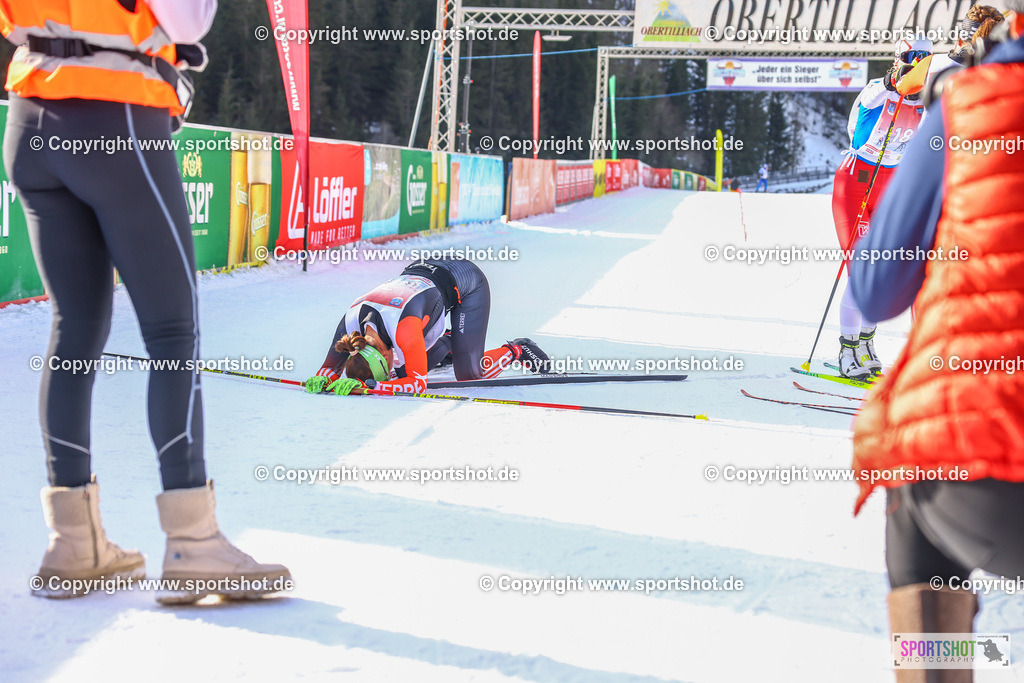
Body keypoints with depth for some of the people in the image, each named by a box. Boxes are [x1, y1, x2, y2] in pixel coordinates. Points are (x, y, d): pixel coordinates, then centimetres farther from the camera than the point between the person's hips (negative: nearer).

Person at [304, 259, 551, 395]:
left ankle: (517, 350, 16)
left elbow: (418, 383, -36)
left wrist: (366, 386, -44)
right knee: (402, 370, -2)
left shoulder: (403, 327, -42)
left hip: (466, 281, -6)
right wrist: (320, 381, -33)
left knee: (468, 373, -12)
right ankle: (448, 346, 25)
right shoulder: (350, 322, -25)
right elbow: (330, 367, -10)